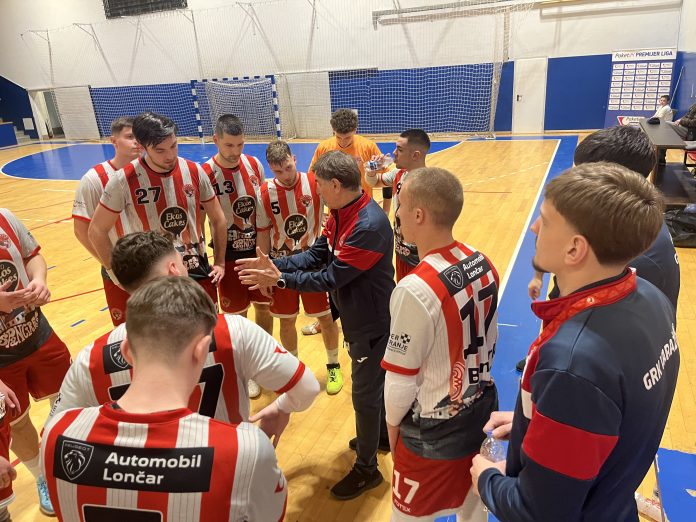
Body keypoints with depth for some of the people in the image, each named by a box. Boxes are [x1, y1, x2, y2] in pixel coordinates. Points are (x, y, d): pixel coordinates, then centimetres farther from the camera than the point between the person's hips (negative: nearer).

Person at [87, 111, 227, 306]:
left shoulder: (194, 172, -4)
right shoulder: (124, 181, -13)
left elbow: (217, 219, 8)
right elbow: (96, 231, -3)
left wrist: (220, 263, 6)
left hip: (198, 274, 3)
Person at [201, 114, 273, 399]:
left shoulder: (254, 165, -3)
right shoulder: (205, 174, -16)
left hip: (258, 249, 4)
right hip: (229, 254, -4)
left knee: (264, 308, 15)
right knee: (237, 315, 9)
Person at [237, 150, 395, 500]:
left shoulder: (369, 225, -32)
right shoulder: (342, 213, 0)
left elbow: (332, 277, -29)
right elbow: (317, 254, 2)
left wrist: (281, 279, -22)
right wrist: (275, 265, -8)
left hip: (371, 323, -9)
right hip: (358, 316, 9)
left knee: (365, 394, 7)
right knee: (374, 382, 26)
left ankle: (366, 469, 27)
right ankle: (381, 434, 50)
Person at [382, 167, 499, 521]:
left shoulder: (416, 289, -29)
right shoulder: (483, 265, -6)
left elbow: (401, 377, -20)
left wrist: (393, 422, -2)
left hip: (434, 431, -6)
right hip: (481, 411, 7)